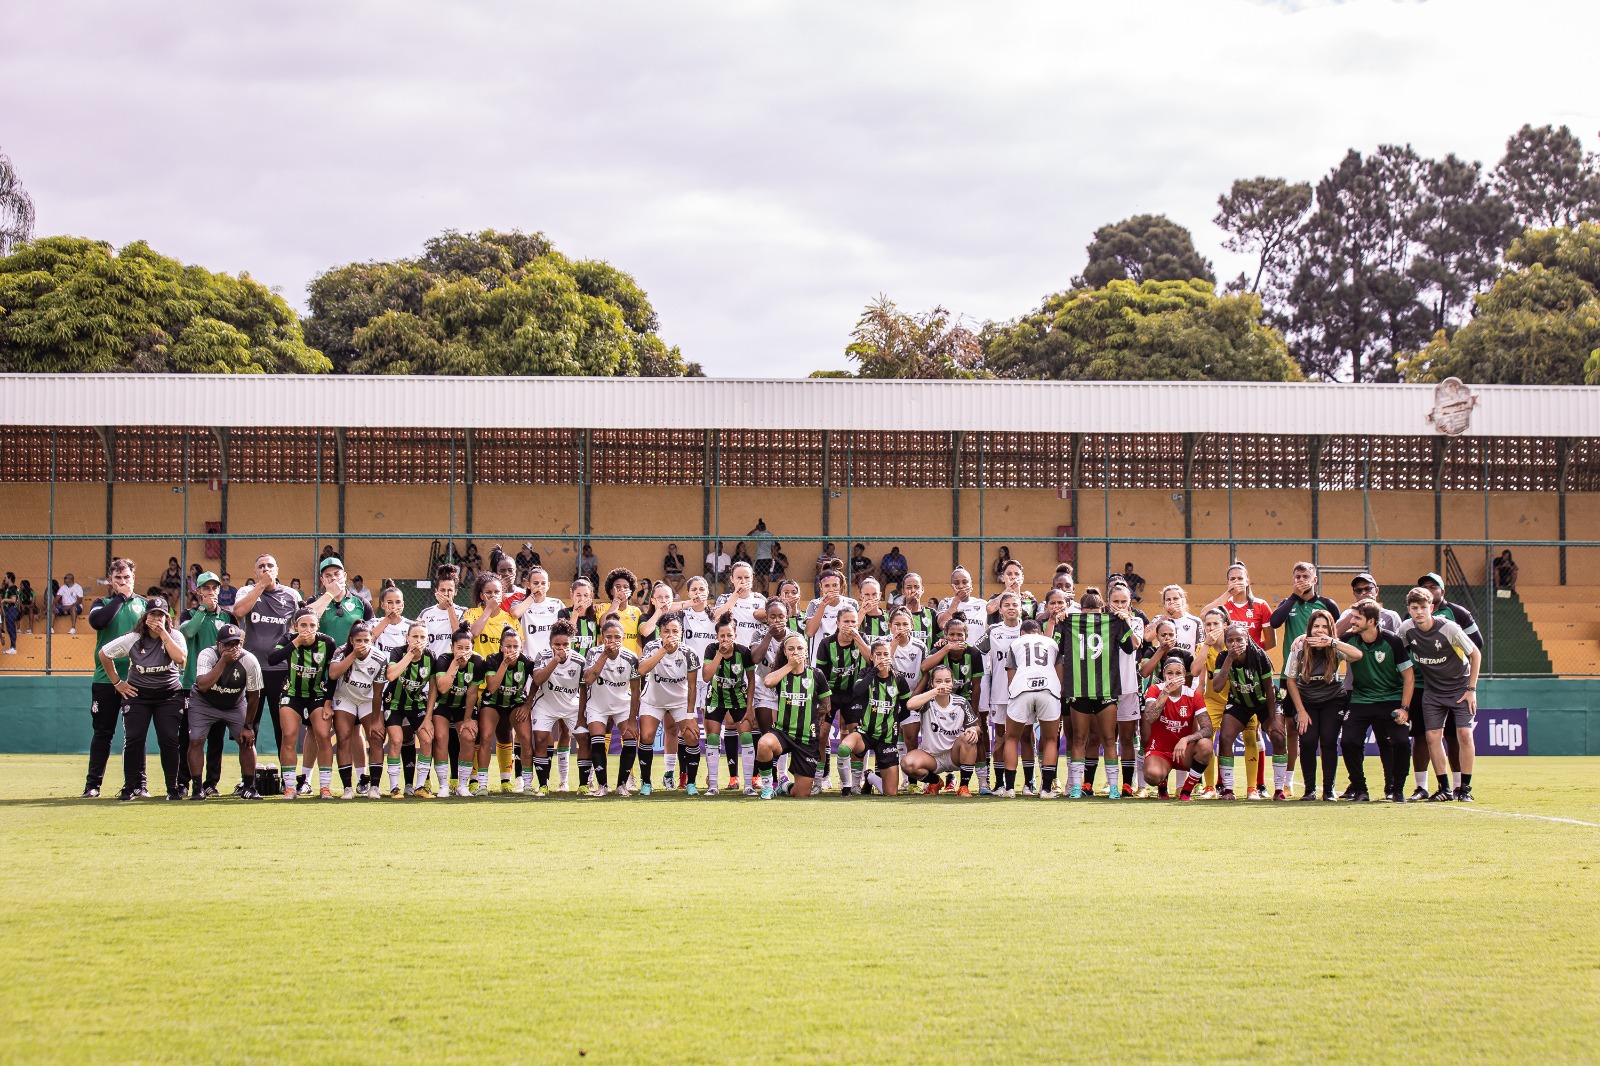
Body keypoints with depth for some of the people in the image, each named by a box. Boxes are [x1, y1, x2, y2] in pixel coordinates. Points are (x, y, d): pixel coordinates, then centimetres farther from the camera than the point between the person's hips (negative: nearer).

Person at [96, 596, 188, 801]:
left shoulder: (174, 636, -4)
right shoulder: (133, 639, -5)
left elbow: (180, 658, -23)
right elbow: (103, 653, 4)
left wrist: (163, 633, -21)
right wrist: (117, 682, 3)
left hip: (169, 694, 0)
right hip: (137, 693, 1)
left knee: (169, 740, -9)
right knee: (133, 740, -8)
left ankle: (173, 788, 0)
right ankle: (131, 786, 2)